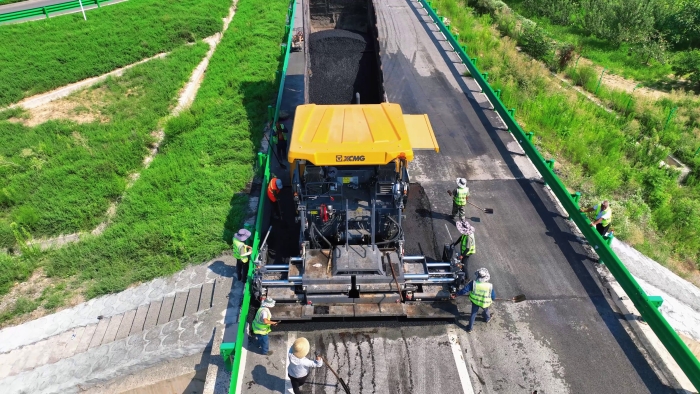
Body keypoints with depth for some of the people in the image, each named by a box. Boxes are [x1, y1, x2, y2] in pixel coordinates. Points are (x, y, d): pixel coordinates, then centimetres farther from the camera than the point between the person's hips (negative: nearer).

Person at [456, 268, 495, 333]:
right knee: (486, 311, 33)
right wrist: (491, 299, 11)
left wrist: (458, 293, -4)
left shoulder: (473, 283, -28)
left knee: (473, 313, 22)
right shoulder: (490, 286, -27)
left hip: (475, 301, 0)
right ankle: (488, 319, 63)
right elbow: (493, 297, -12)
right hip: (485, 303, 0)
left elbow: (464, 290, -20)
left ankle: (470, 328, 32)